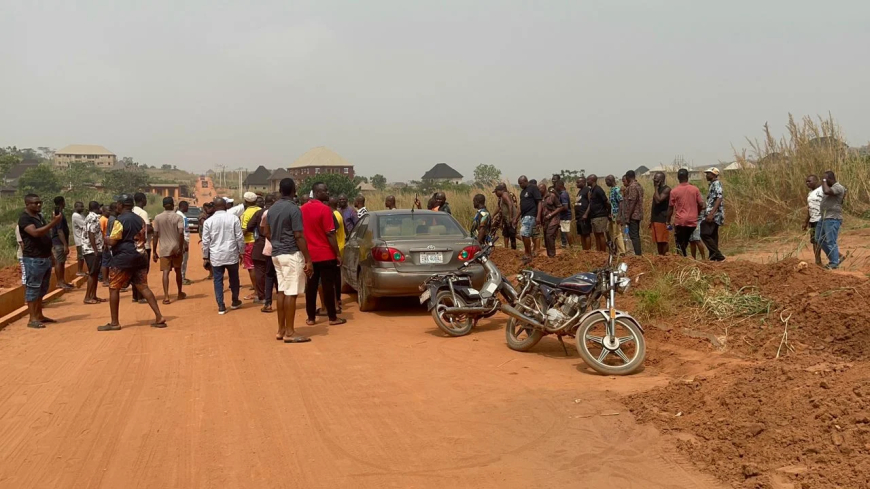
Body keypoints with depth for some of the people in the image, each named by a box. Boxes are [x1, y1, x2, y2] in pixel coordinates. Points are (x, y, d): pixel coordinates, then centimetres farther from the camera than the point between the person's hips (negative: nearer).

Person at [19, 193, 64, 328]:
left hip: (45, 258, 9)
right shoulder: (24, 218, -12)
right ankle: (32, 319, -2)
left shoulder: (39, 216, 15)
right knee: (33, 288, -4)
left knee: (42, 289, 14)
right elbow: (35, 232, -29)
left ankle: (39, 315, 23)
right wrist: (53, 223, -32)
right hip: (33, 259, -9)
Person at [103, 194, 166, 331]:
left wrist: (106, 239, 7)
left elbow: (112, 242, -13)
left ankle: (114, 323, 5)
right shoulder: (140, 220, 13)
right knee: (143, 287, 8)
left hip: (123, 258, -7)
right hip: (140, 256, 7)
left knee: (114, 288, 3)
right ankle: (159, 317, 1)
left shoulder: (120, 220, -10)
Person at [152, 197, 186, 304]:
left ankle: (166, 296, -16)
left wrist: (154, 252, 5)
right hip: (176, 248, 0)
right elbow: (181, 233, -14)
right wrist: (181, 248, -11)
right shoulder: (178, 217, -3)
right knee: (178, 271, 16)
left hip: (164, 249, 0)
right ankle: (180, 293, 30)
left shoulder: (158, 218, 1)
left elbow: (155, 235, 0)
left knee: (165, 272, -4)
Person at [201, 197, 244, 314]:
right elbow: (240, 237, -3)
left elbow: (205, 241, 1)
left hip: (216, 256, 0)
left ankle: (221, 306, 5)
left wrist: (205, 257, 11)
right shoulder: (233, 218, -4)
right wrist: (241, 251, 8)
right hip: (232, 254, 0)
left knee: (218, 280, 7)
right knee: (234, 278, 16)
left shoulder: (208, 221, -1)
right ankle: (235, 302, 29)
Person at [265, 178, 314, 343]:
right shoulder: (294, 209, -15)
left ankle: (281, 329, 16)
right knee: (290, 293, -5)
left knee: (282, 291, 12)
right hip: (291, 254, -8)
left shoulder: (273, 208, 10)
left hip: (277, 254, 8)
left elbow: (267, 232, 17)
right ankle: (290, 332, -2)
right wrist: (308, 259, -16)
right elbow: (299, 237, -18)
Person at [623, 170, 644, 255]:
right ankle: (639, 253, 16)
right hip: (638, 214, 10)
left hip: (633, 215, -10)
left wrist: (628, 217, -19)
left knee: (633, 235, -8)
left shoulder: (632, 186, -15)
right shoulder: (639, 186, 15)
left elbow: (632, 202, -20)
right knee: (636, 235, 14)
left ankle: (638, 254, -10)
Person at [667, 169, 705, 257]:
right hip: (692, 220, 3)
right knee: (685, 242, 15)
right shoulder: (695, 189, -1)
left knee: (680, 243, 4)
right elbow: (701, 204, 1)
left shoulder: (674, 191, -5)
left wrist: (668, 221, 7)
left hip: (680, 221, -2)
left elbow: (670, 208, -2)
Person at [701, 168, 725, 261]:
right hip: (713, 215, 10)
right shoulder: (713, 184, 20)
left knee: (705, 234, -14)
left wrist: (711, 214, -27)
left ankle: (718, 256, -14)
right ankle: (714, 257, 11)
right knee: (713, 236, 9)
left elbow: (719, 199, -20)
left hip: (714, 215, -10)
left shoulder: (716, 184, -9)